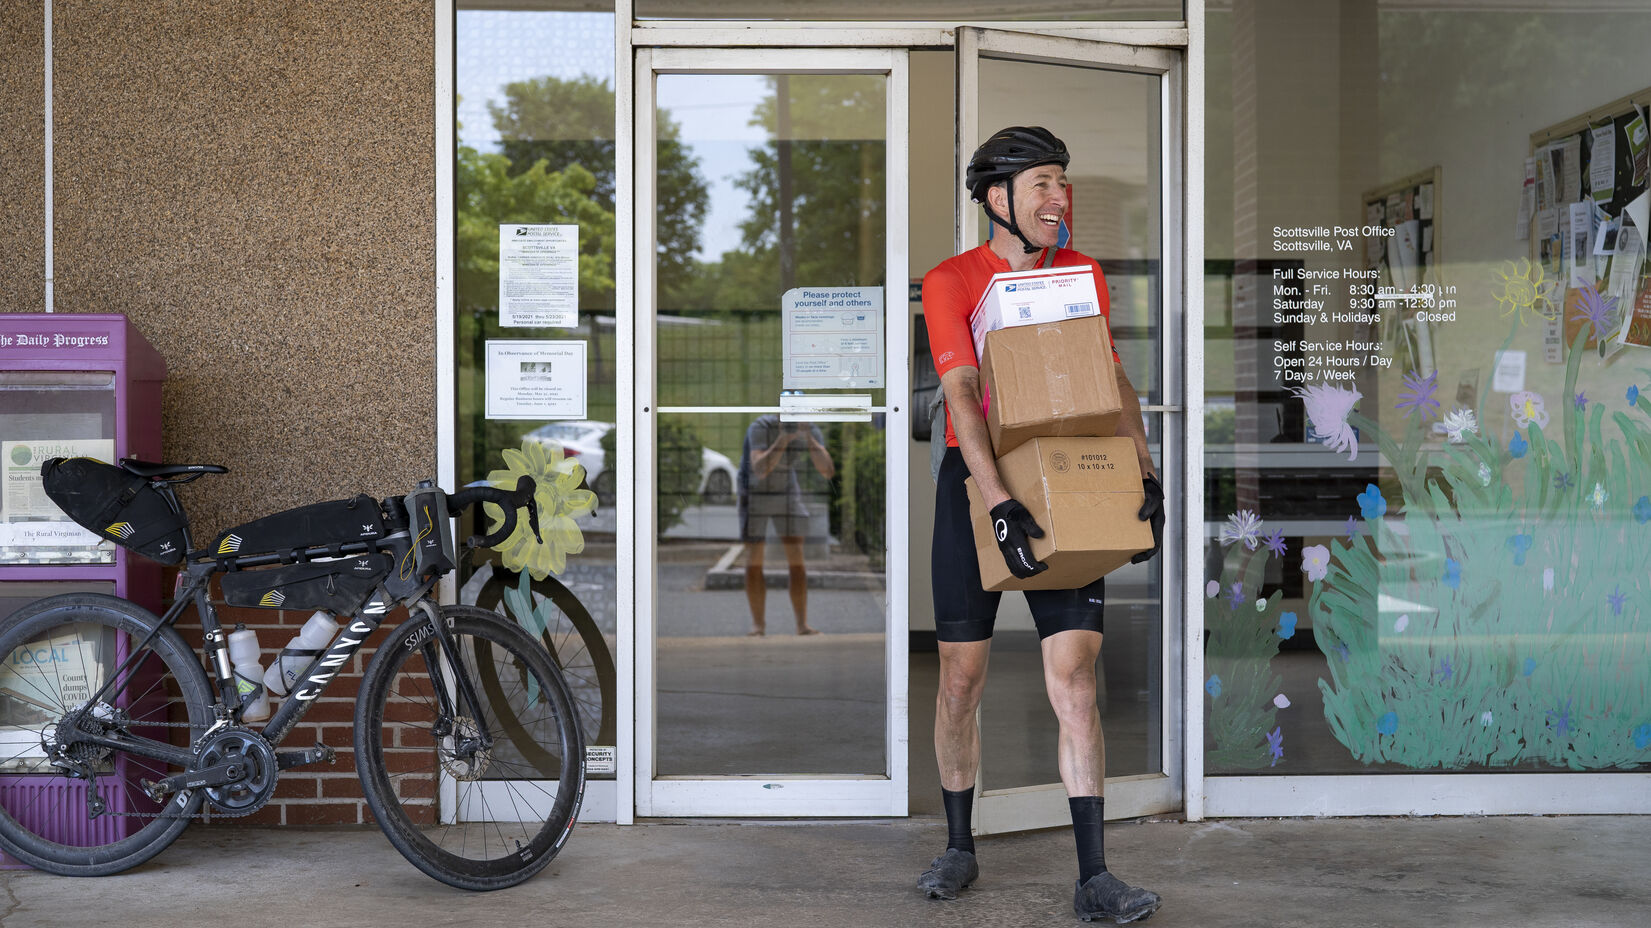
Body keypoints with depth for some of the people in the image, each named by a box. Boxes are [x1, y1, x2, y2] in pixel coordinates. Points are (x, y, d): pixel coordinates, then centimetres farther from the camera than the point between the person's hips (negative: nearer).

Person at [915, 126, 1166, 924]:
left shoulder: (1082, 274, 9)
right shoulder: (951, 282, -4)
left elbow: (1114, 382, 5)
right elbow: (961, 397, -16)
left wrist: (1146, 475, -10)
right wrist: (1000, 504, -28)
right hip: (977, 485, -2)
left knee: (1073, 681, -6)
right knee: (960, 678, 5)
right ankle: (959, 848, 23)